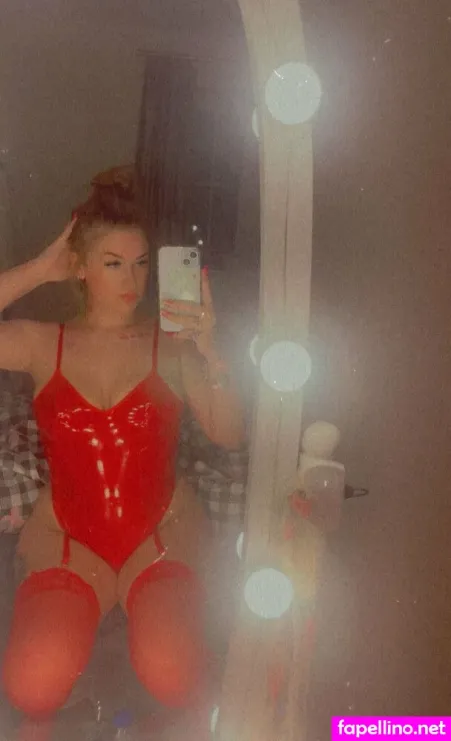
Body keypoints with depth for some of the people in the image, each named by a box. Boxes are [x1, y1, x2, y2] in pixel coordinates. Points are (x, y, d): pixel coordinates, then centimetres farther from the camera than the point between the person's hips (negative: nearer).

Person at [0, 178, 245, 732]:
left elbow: (229, 437, -8)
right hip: (67, 540, 1)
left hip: (161, 532, 0)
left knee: (172, 678, -23)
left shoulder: (172, 345, -1)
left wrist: (211, 352, -23)